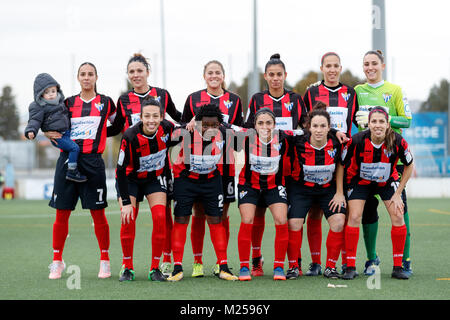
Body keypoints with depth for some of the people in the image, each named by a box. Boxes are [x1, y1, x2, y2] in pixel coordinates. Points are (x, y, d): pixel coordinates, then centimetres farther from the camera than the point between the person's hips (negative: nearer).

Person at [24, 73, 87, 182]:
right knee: (74, 148, -20)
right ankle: (71, 172, -14)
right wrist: (31, 131, -34)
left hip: (67, 132, 9)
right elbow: (35, 120, -16)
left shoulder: (60, 101, 14)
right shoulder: (39, 107, -10)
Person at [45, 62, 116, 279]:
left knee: (98, 213, -2)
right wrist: (48, 133, -1)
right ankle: (57, 261, 11)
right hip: (67, 159, 2)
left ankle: (105, 261, 9)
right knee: (62, 214, 1)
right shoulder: (68, 103, 12)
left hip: (92, 161, -2)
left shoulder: (105, 102, 9)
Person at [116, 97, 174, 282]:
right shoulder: (130, 137, -28)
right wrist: (126, 202, -24)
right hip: (131, 179, -2)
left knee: (160, 218, -15)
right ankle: (127, 268, 1)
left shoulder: (167, 128, -20)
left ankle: (155, 268, -4)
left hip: (156, 178, 2)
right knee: (127, 220, -16)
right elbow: (121, 170, -23)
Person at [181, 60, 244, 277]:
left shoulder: (234, 100, 11)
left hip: (224, 163, 1)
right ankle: (197, 262, 6)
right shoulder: (193, 99, 9)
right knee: (198, 213, -1)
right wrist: (191, 125, -10)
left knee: (222, 214, 2)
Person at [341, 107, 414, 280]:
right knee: (354, 217, -16)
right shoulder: (357, 141, -28)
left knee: (398, 217, -12)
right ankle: (350, 267, -6)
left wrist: (398, 194, -6)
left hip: (387, 182, 1)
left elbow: (409, 166, -7)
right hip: (360, 181, -1)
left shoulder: (398, 142, -25)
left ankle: (398, 267, 0)